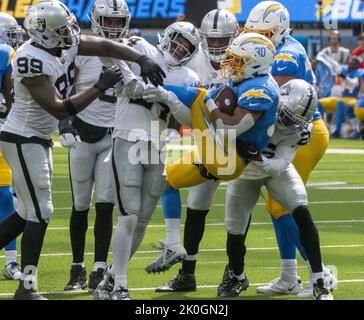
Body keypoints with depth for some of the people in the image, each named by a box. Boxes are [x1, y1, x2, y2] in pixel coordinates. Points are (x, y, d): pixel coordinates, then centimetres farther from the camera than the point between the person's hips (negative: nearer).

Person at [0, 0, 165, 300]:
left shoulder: (66, 44, -2)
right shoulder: (32, 61, -27)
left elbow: (106, 46, 4)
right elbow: (59, 109, -28)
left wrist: (143, 60, -10)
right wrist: (101, 87, -25)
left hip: (40, 140, 9)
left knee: (29, 213, 14)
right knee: (40, 212, -8)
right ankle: (27, 288, -2)